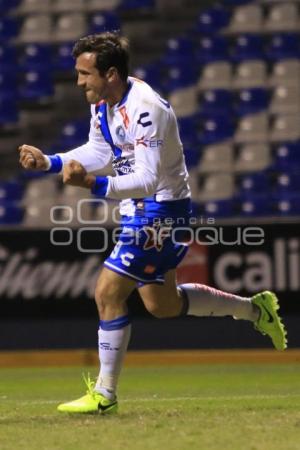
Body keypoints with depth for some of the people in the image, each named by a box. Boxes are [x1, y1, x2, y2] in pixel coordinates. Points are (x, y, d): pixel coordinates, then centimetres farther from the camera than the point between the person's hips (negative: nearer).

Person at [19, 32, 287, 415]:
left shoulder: (145, 110, -27)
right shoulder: (103, 103, 0)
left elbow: (147, 180, -33)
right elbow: (100, 152, 16)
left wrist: (93, 184, -46)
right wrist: (48, 162, 4)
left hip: (161, 209, -10)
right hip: (139, 208, 10)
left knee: (108, 294, -12)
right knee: (162, 304, 21)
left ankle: (104, 394, -1)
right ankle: (253, 308, 38)